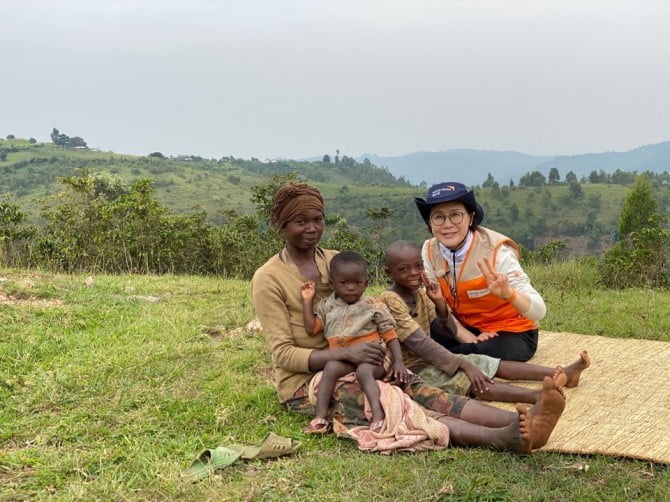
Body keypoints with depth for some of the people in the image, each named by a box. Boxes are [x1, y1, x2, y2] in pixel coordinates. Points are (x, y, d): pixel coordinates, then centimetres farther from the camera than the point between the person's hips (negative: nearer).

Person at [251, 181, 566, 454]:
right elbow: (283, 354, -16)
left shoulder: (335, 261, 9)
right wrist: (347, 352, -29)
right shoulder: (269, 280, -10)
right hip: (306, 382, -6)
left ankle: (520, 424, -46)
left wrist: (389, 350, -7)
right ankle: (502, 438, -56)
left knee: (419, 392, -24)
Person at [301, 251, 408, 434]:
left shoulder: (374, 306, 4)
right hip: (343, 360, 3)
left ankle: (378, 414, -44)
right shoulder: (327, 306, 14)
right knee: (331, 367, -28)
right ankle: (320, 416, -30)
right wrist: (308, 301, 4)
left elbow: (390, 335, 2)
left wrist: (398, 361, -10)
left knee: (363, 371, -34)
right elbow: (311, 328, 6)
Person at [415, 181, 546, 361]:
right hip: (465, 328, 3)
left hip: (513, 333, -3)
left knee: (476, 354, -34)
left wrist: (508, 294, -51)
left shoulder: (496, 251, -25)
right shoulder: (429, 250, -11)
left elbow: (539, 312, -30)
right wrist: (467, 338, -21)